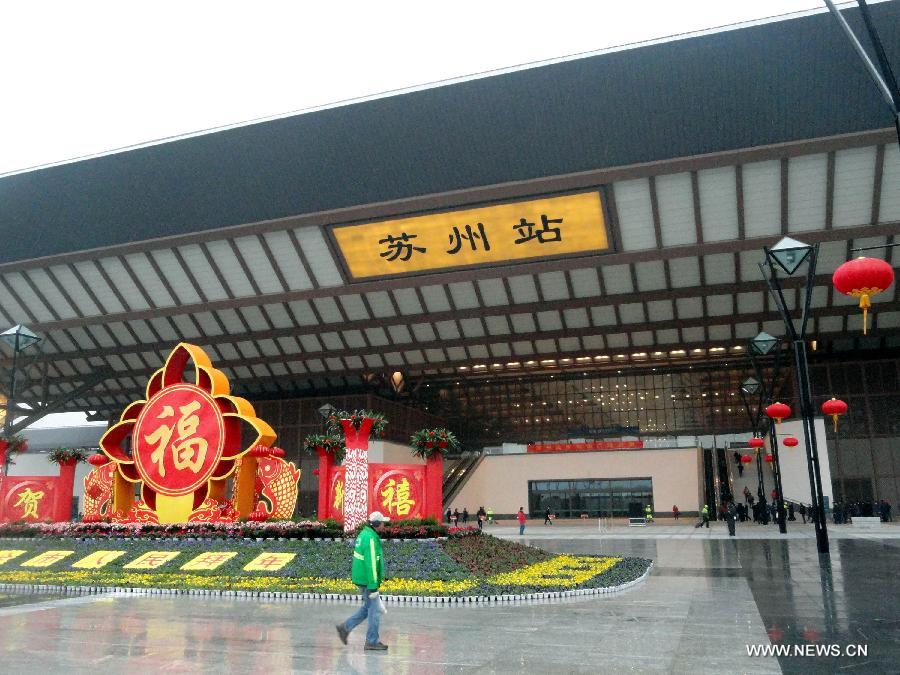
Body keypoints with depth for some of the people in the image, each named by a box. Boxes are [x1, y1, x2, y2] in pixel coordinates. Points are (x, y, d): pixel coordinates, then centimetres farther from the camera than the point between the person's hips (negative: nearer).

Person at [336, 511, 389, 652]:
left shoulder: (364, 533, 10)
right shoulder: (371, 538, -21)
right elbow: (371, 563, -24)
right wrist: (373, 586, -22)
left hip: (361, 578, 10)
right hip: (368, 580, -10)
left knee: (368, 607, 19)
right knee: (375, 610, 0)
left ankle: (345, 627, 20)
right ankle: (372, 642, 8)